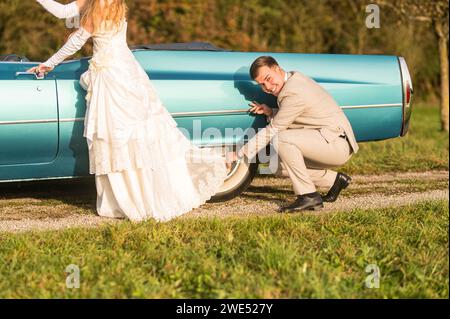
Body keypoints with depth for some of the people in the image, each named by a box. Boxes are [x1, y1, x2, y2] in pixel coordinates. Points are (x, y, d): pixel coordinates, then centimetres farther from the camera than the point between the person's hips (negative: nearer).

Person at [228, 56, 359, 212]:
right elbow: (290, 118, 20)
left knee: (281, 139, -26)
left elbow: (273, 130, -16)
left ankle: (309, 197, -18)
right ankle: (334, 179, 16)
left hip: (337, 143, -10)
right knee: (280, 166, 8)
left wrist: (238, 154, -10)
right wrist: (271, 112, 1)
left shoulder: (293, 93, -21)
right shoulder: (294, 77, 9)